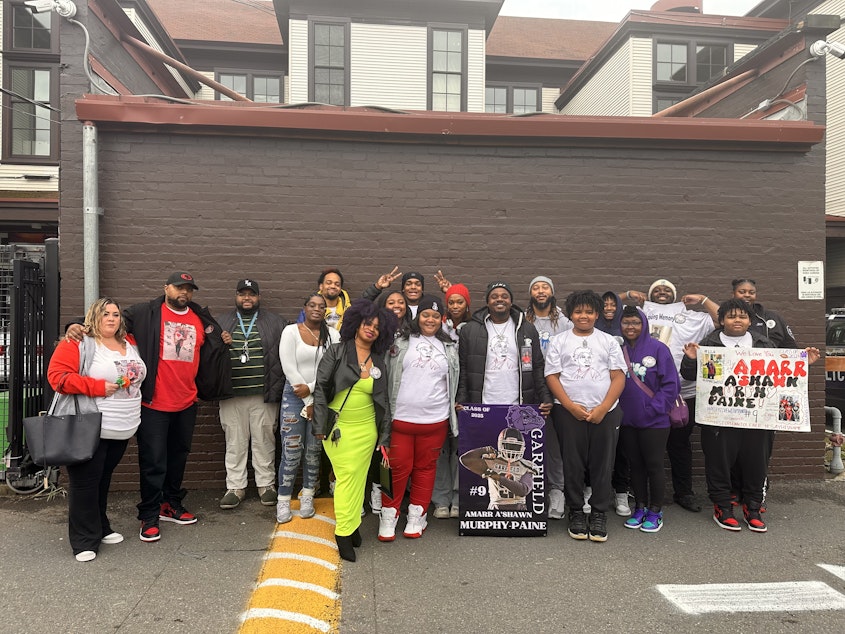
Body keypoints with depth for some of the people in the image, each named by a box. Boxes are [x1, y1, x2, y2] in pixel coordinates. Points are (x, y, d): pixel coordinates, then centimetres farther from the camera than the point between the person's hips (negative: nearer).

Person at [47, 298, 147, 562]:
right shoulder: (77, 344, -7)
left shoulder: (130, 344, 12)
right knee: (85, 483, 0)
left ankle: (101, 528, 31)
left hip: (121, 430, 6)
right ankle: (84, 541, 11)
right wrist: (98, 386, -20)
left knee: (103, 480, 18)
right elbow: (58, 376, -16)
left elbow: (137, 377, 26)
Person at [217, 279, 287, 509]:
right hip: (232, 395, 2)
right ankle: (235, 486, 19)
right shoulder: (221, 323, 13)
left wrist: (277, 386, -8)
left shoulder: (275, 322, 6)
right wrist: (219, 344, -8)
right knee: (234, 442, 7)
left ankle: (266, 484, 19)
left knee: (264, 441, 6)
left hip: (264, 394, -1)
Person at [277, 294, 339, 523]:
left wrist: (311, 388, -13)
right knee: (291, 451, -4)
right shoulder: (291, 331, -1)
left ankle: (307, 498, 21)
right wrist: (307, 401, -9)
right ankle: (283, 501, 9)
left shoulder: (333, 335, 3)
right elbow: (289, 367, -7)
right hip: (294, 396, -1)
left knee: (314, 450, 7)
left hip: (322, 397, 2)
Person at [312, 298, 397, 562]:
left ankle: (350, 525, 24)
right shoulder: (336, 352, -3)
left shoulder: (379, 362, 8)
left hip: (366, 428, 4)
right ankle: (344, 532, 10)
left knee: (358, 478, 8)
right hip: (337, 427, -3)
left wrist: (385, 436, 9)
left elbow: (383, 400, 12)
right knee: (346, 475, -3)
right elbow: (321, 387, -7)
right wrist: (320, 426, -12)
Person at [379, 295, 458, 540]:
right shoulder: (402, 343, 2)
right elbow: (389, 377, 2)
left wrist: (454, 411, 15)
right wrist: (387, 411, -3)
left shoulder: (449, 347, 10)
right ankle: (389, 516, 16)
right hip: (401, 417, -2)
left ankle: (417, 516, 24)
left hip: (434, 419, 2)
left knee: (425, 467, 11)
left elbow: (454, 382, 18)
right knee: (397, 467, 2)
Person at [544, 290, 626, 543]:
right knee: (573, 464, 4)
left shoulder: (609, 341, 10)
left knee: (602, 465, 3)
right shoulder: (558, 342, 8)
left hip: (604, 413, 1)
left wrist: (603, 408, -9)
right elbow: (552, 377, 1)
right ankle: (576, 512, 18)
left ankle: (599, 515, 16)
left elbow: (618, 377, 4)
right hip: (569, 413, 0)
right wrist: (572, 407, -10)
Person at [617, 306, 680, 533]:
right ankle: (640, 507, 28)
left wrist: (654, 409, -13)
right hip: (626, 420, 3)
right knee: (635, 465, 14)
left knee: (654, 465, 6)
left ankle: (655, 511, 21)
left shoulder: (658, 349, -8)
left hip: (654, 421, -3)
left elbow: (671, 384, -8)